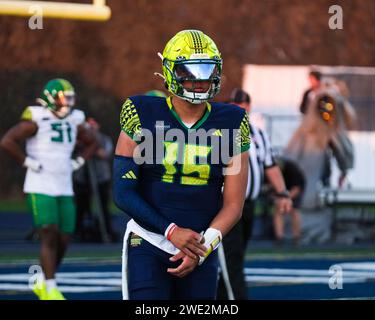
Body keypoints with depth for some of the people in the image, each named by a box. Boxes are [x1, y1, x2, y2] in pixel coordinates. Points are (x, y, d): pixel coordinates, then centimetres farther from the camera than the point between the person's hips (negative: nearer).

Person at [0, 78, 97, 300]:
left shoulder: (73, 122, 9)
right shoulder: (36, 120, -11)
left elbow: (92, 143, 26)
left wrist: (78, 163, 11)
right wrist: (27, 162, -15)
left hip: (64, 189, 6)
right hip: (40, 189, -6)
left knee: (64, 240, 5)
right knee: (49, 237, -11)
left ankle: (43, 284, 22)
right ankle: (51, 289, -7)